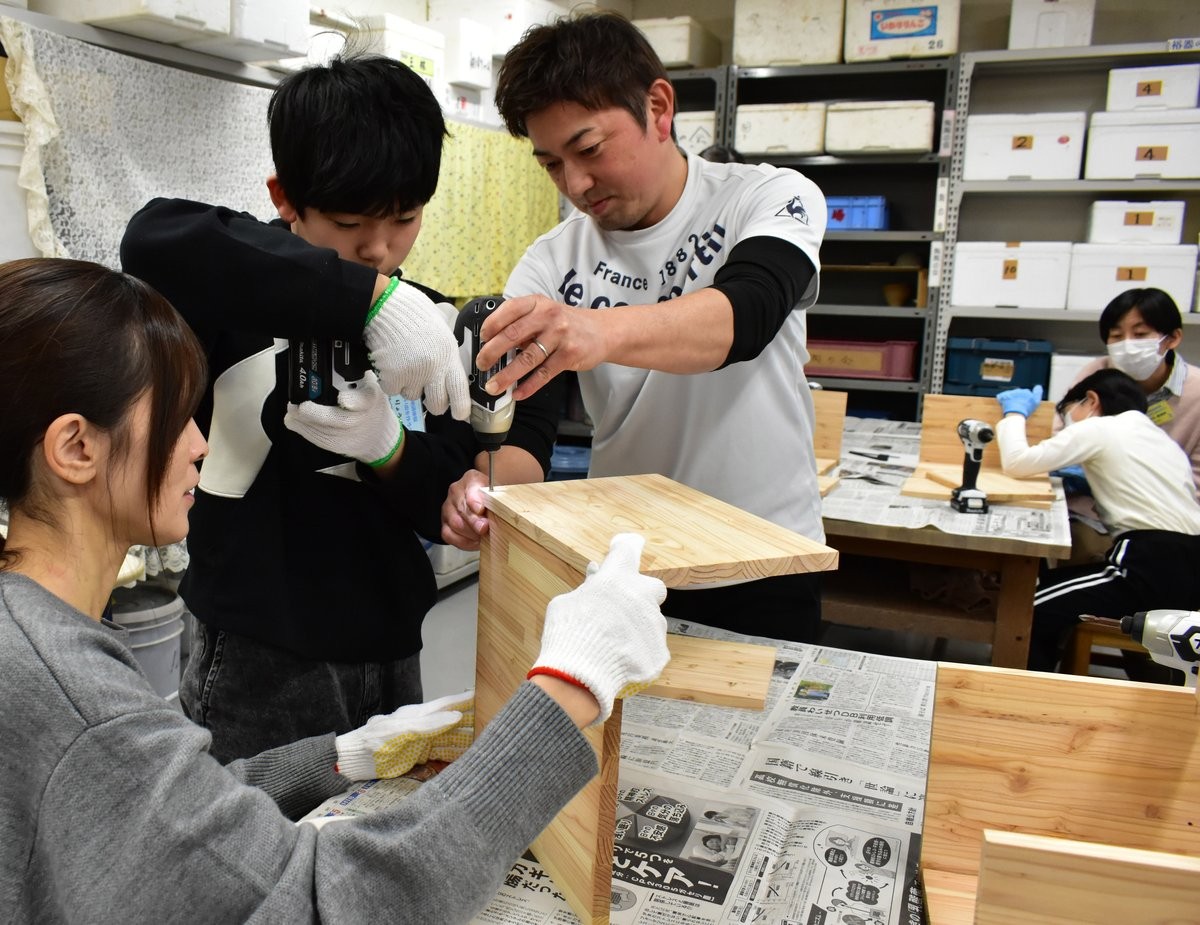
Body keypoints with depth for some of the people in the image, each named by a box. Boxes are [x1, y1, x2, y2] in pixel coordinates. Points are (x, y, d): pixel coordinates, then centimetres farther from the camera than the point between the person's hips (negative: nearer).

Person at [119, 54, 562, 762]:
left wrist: (387, 447, -24)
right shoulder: (247, 299, -10)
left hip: (392, 654, 5)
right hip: (260, 663, -4)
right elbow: (156, 239, -34)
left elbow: (443, 513, -2)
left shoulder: (434, 327, 1)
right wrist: (371, 296, -38)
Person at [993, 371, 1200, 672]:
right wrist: (1090, 478, 24)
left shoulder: (1096, 429, -2)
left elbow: (1017, 463, -7)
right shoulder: (1161, 437, 22)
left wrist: (1015, 412, 10)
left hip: (1154, 567, -9)